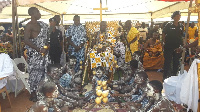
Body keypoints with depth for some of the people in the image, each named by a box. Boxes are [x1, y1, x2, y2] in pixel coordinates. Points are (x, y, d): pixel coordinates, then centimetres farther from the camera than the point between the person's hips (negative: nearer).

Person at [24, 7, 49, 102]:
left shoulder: (40, 24, 13)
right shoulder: (29, 25, -10)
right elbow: (26, 40, -19)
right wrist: (39, 49, -20)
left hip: (43, 52, 8)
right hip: (34, 53, -7)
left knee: (42, 71, 11)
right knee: (35, 72, -3)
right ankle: (33, 94, 9)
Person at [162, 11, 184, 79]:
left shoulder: (181, 26, 8)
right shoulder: (169, 25, -3)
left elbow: (182, 35, 13)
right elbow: (163, 34, -1)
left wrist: (182, 44, 5)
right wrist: (164, 42, -6)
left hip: (178, 46, 4)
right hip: (169, 46, -4)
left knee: (176, 61, 11)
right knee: (167, 61, 2)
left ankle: (174, 75, 26)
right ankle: (166, 76, 12)